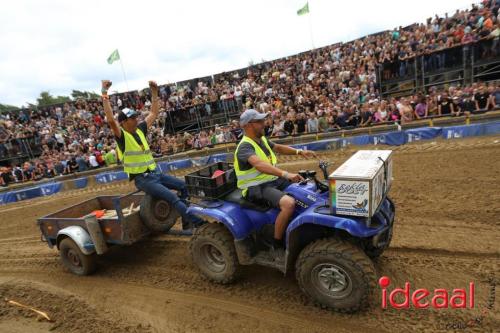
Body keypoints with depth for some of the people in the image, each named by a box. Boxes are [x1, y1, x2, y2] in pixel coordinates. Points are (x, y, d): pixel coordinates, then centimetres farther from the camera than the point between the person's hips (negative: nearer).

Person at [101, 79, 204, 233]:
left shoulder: (140, 130, 9)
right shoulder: (122, 135, -10)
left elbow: (154, 113, 15)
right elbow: (110, 119, -28)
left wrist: (154, 92, 13)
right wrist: (104, 93, -30)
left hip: (156, 173, 8)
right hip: (143, 179, -7)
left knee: (183, 186, 3)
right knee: (173, 198, -19)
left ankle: (187, 223, 8)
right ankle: (199, 223, -16)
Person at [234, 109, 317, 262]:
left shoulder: (261, 139, 9)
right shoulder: (245, 146, -20)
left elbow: (278, 148, 22)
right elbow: (259, 164, -39)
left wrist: (300, 152, 7)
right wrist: (285, 174, -50)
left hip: (274, 180, 9)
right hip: (257, 188, -9)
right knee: (289, 203, -33)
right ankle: (277, 246, -15)